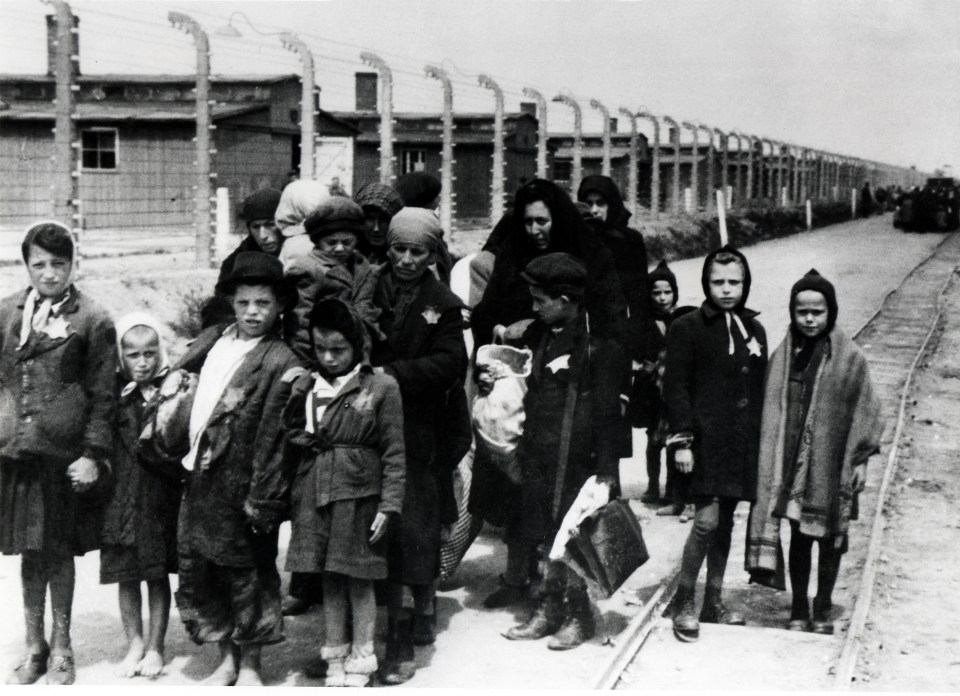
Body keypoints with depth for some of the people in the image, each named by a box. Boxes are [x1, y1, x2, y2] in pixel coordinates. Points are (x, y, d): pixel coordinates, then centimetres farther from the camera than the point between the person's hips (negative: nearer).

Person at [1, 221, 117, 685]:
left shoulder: (92, 320, -3)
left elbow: (103, 395, -3)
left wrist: (93, 454, -8)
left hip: (64, 452, -3)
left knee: (60, 550, 7)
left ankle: (61, 647, 22)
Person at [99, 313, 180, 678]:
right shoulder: (115, 392, 0)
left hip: (161, 496, -1)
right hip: (122, 494, 2)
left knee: (158, 574, 8)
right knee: (126, 575, 9)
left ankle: (155, 647, 19)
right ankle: (134, 644, 23)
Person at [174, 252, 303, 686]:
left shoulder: (279, 363, -12)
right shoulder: (213, 341, 6)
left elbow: (272, 438, -15)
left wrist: (263, 500, -15)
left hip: (239, 486, -6)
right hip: (199, 477, 6)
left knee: (246, 573, 8)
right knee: (196, 568, 11)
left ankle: (249, 666, 25)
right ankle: (226, 659, 28)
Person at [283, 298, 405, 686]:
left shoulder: (381, 388, -5)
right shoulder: (305, 388, 6)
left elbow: (394, 453, -5)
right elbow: (291, 439, 14)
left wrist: (389, 505, -9)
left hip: (359, 497, -3)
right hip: (314, 497, 4)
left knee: (359, 581, 6)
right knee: (328, 581, 12)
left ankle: (360, 659, 20)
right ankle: (335, 658, 25)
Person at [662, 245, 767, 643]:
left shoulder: (754, 330, 13)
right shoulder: (687, 329, -4)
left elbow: (760, 390, 16)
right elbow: (676, 389, -6)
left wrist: (761, 439, 13)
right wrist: (682, 440, -12)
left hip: (742, 442, 6)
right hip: (705, 441, -6)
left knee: (725, 522, 12)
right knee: (707, 520, -13)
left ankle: (713, 602, 23)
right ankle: (683, 601, 2)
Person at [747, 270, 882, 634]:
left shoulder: (849, 358, -6)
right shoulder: (783, 356, 1)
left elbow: (865, 410, -2)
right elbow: (771, 412, 4)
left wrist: (861, 459, -4)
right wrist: (771, 460, 3)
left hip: (833, 466, -1)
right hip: (792, 465, 1)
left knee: (830, 538, 9)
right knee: (799, 537, 9)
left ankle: (823, 609, 25)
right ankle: (798, 608, 22)